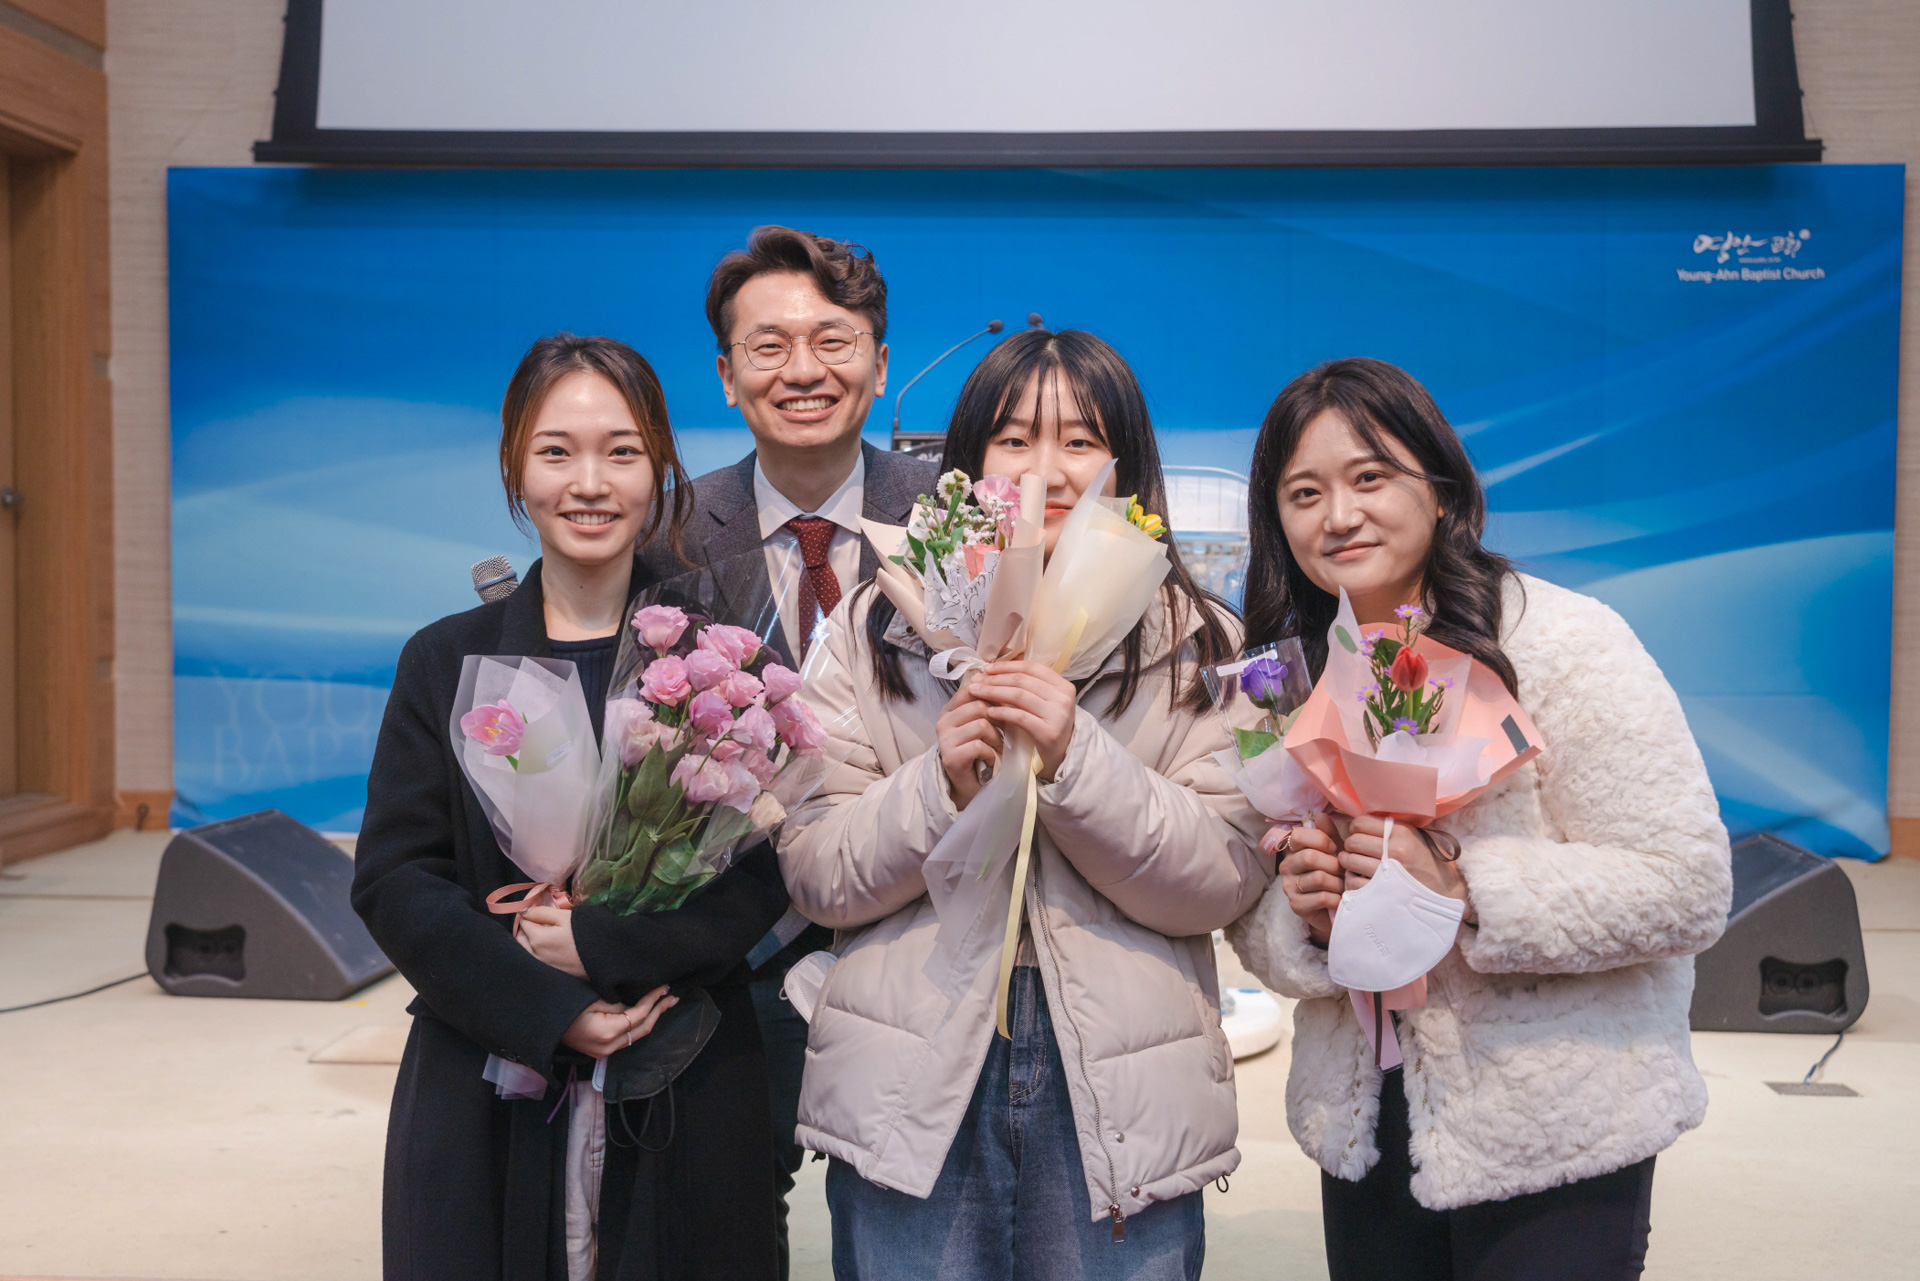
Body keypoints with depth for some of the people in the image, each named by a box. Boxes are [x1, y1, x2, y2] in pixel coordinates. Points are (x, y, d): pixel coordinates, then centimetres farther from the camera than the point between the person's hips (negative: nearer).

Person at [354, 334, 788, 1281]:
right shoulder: (446, 661, 4)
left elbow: (768, 865, -6)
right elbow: (394, 883, -2)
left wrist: (601, 945, -16)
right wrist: (550, 1013, -14)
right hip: (487, 1105, 1)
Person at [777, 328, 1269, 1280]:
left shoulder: (1196, 642, 2)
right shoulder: (874, 629, 4)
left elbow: (1227, 883, -6)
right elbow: (813, 875, 0)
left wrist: (1076, 760, -18)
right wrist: (938, 786, -17)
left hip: (1123, 1090, 0)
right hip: (908, 1090, 1)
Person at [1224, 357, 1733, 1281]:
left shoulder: (1564, 642, -13)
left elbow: (1686, 886, -18)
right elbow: (1254, 927, 6)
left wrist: (1460, 893, -25)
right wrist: (1301, 916, -16)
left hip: (1556, 1139, -4)